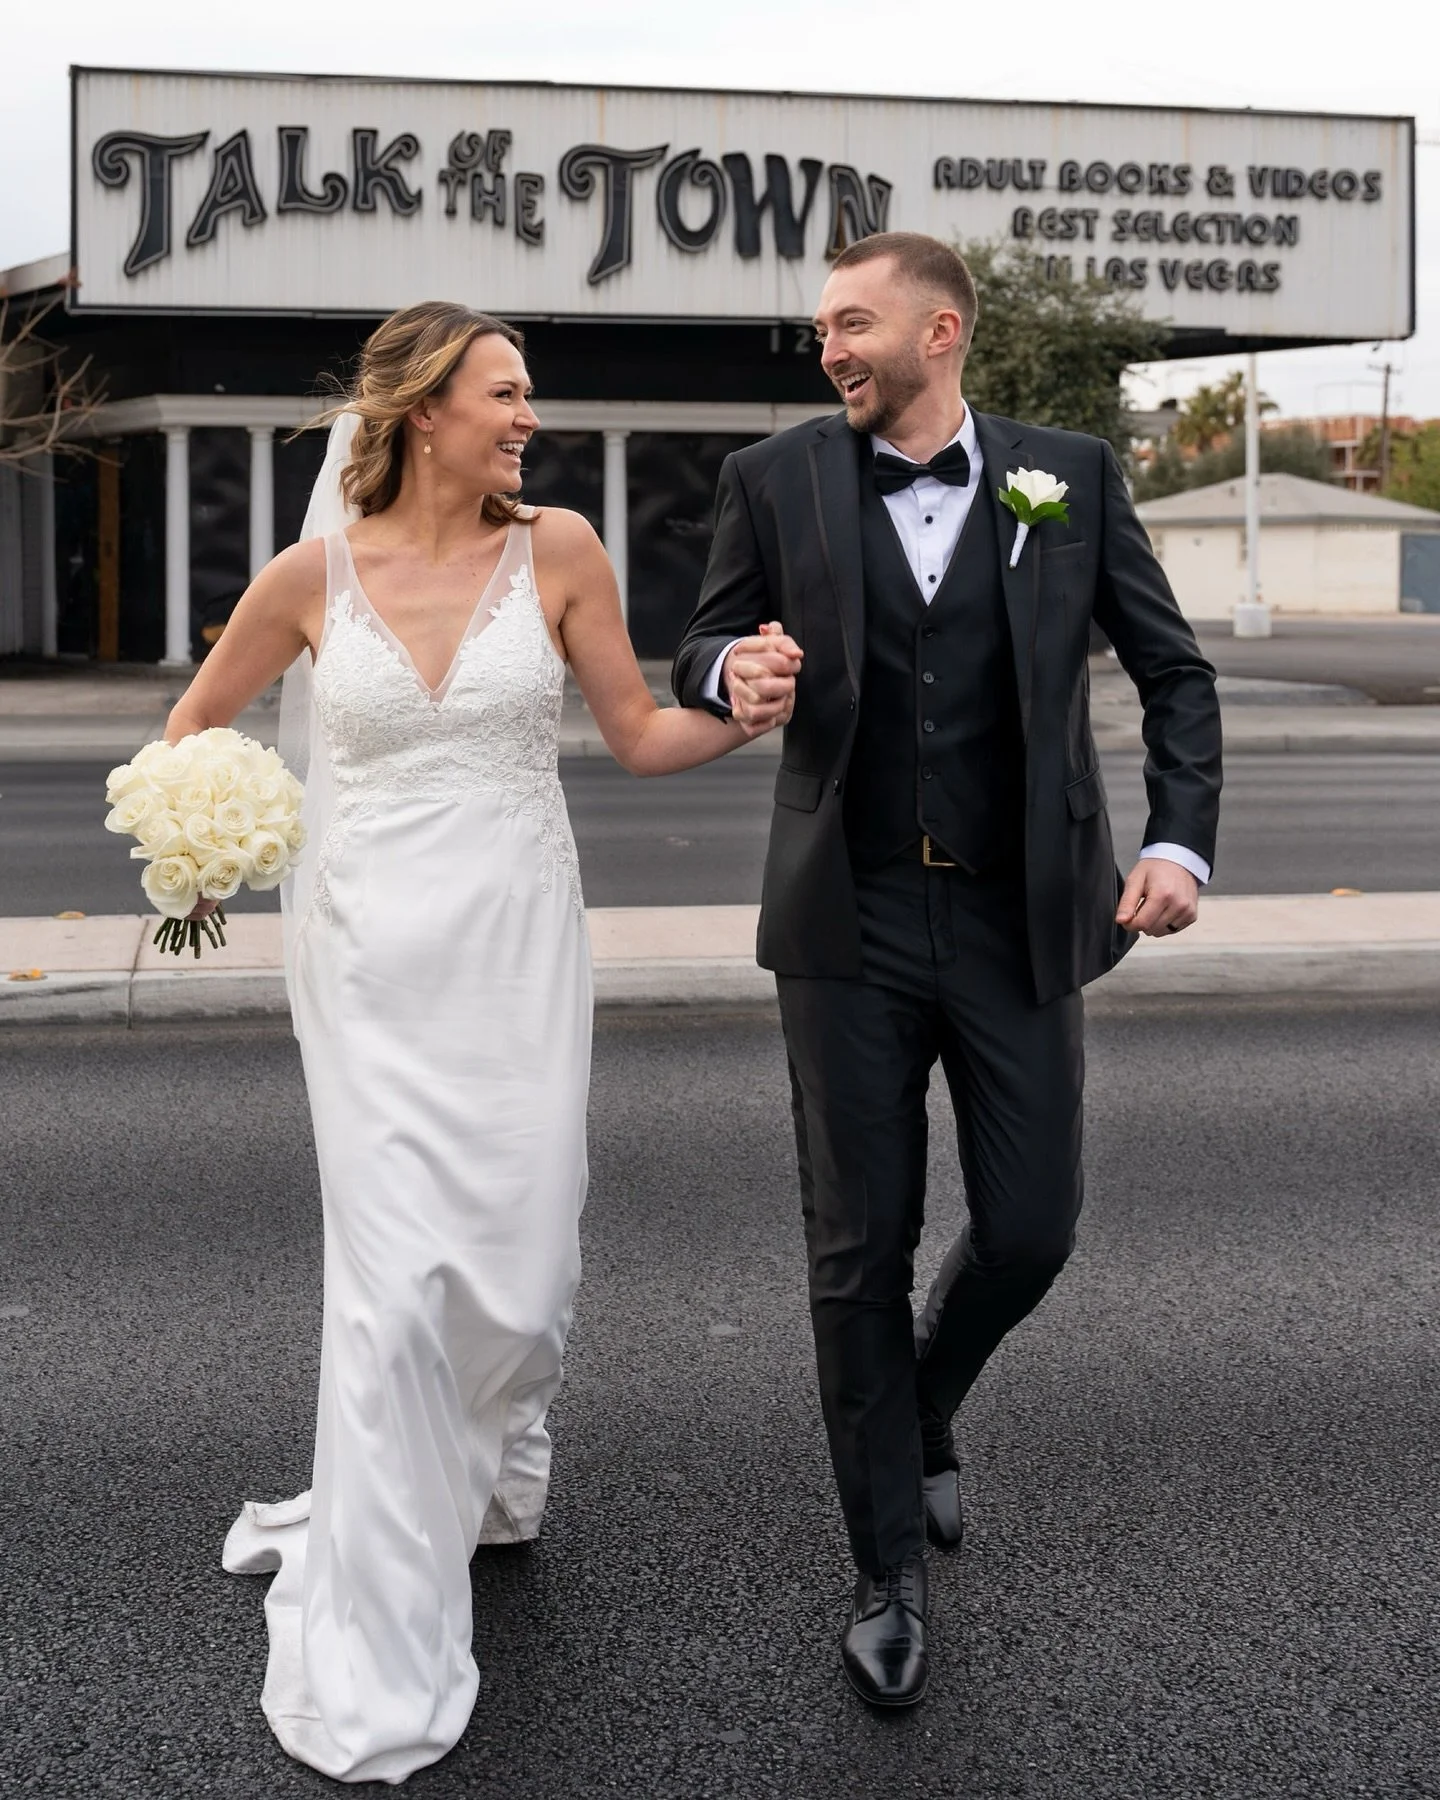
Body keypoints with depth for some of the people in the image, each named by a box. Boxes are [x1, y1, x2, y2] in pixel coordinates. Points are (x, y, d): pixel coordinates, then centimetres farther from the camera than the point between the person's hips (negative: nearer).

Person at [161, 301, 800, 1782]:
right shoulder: (313, 577, -2)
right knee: (397, 1279, -5)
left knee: (518, 1266, 5)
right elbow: (193, 726, 12)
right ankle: (371, 1662, 8)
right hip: (370, 956, -1)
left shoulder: (556, 550, 0)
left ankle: (479, 1465, 41)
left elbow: (638, 735, 6)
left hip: (518, 949, 2)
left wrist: (742, 714, -12)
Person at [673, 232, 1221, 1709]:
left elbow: (1174, 672, 7)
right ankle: (889, 1569, 19)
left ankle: (922, 1405, 39)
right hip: (852, 923, 0)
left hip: (1019, 921, 1)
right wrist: (731, 675, -16)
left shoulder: (1069, 475, 2)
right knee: (860, 1253, 3)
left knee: (1029, 1230, 4)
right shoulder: (776, 480, 2)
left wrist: (1178, 839, -6)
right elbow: (701, 650, 9)